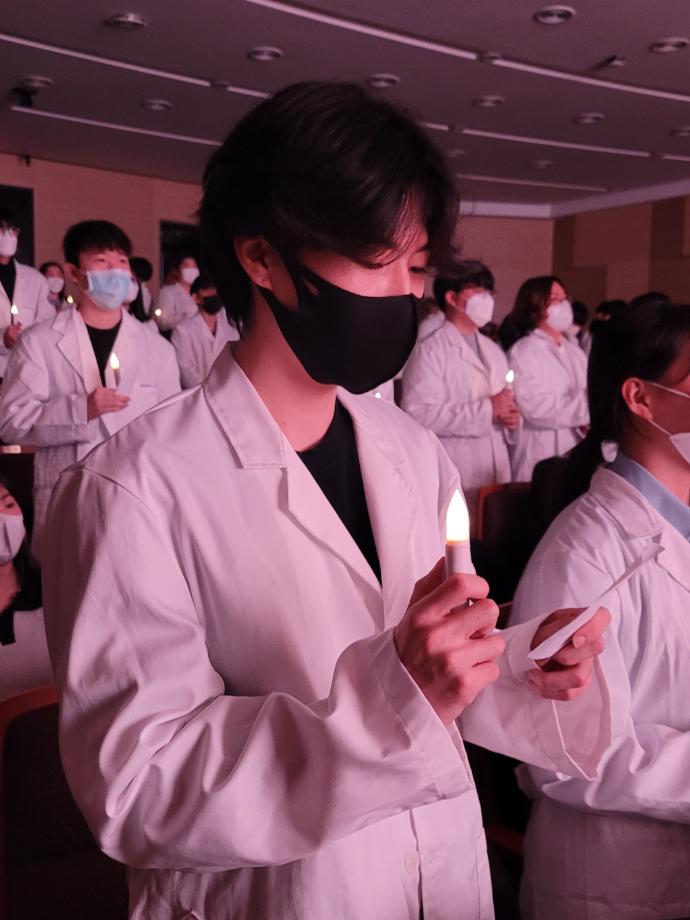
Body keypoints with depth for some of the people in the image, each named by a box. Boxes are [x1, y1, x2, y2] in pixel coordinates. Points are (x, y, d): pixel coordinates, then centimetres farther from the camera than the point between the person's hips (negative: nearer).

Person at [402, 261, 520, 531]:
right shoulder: (429, 351, -9)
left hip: (496, 473, 8)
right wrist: (486, 409, -15)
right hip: (454, 479, -7)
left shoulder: (493, 351, 19)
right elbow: (419, 413, -21)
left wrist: (512, 419, 0)